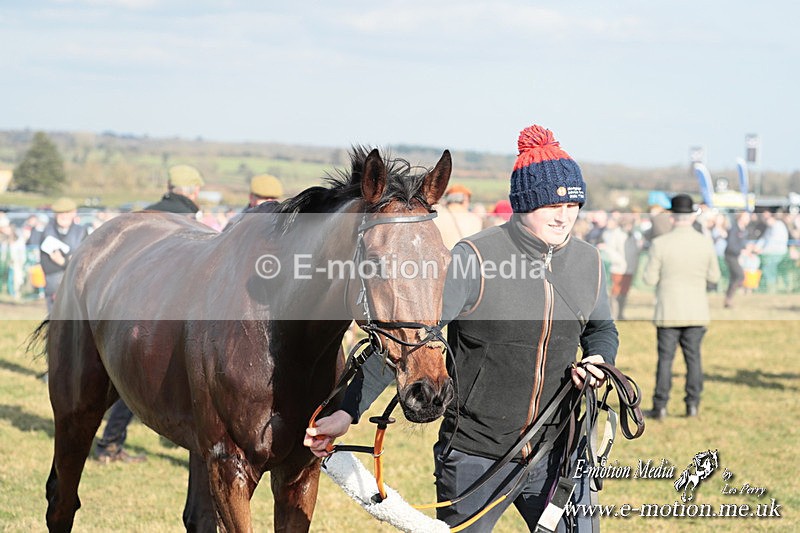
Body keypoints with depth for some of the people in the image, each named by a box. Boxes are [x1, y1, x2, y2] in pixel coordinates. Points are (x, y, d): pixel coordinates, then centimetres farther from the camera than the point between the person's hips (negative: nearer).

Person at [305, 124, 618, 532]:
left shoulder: (588, 262, 3)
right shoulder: (473, 260, -14)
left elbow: (602, 328, 22)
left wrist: (599, 361, -2)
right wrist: (348, 412, -22)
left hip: (554, 454, 4)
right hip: (475, 458, -4)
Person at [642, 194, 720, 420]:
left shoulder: (660, 244, -11)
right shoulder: (706, 243, -3)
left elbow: (650, 278, -8)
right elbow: (714, 277, 5)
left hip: (668, 312, -2)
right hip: (697, 313, 2)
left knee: (665, 358, 4)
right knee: (693, 357, 10)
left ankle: (660, 407, 5)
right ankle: (692, 404, 8)